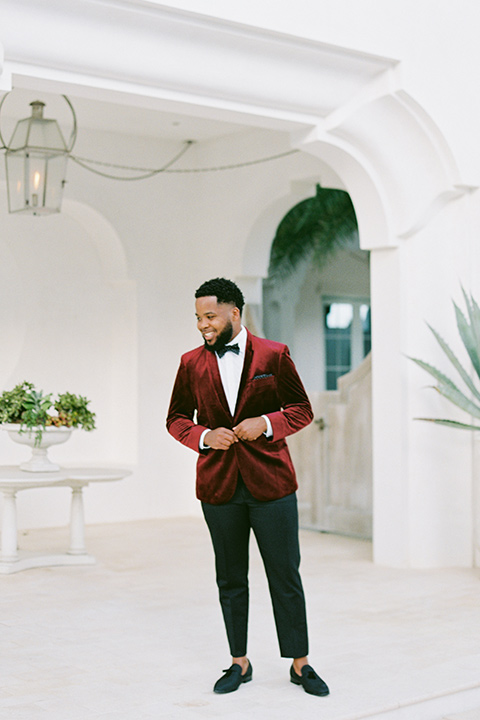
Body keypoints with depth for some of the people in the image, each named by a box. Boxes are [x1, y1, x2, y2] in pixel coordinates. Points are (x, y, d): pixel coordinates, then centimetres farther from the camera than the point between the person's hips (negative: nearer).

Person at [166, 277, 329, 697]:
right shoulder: (192, 363, 5)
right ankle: (240, 663, 24)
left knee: (286, 576, 2)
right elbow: (176, 418, 11)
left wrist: (266, 423, -15)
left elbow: (302, 410, 3)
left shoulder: (274, 356, -1)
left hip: (271, 481, -2)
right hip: (218, 485, 2)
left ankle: (300, 664, 15)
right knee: (230, 580, 10)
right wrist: (204, 436, -9)